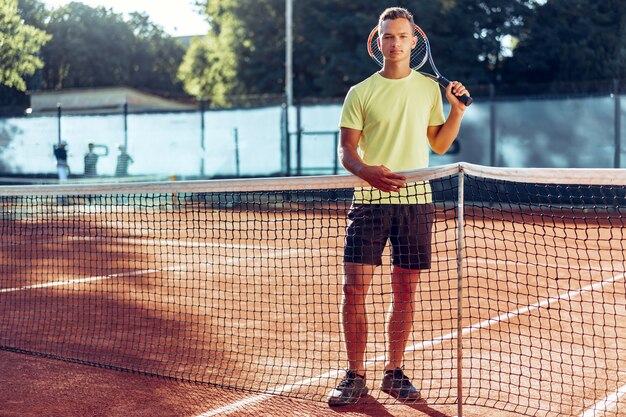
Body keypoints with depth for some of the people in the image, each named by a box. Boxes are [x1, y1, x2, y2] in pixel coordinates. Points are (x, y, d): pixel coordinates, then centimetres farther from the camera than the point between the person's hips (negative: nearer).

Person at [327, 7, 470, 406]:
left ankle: (394, 372, 18)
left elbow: (439, 144, 17)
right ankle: (355, 376, 5)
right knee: (354, 288, -7)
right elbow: (346, 150, 0)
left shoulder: (429, 88, 11)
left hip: (415, 200, 2)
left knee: (405, 291, 5)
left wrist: (457, 110, 2)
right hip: (369, 200, -2)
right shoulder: (361, 93, 3)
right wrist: (367, 171, -21)